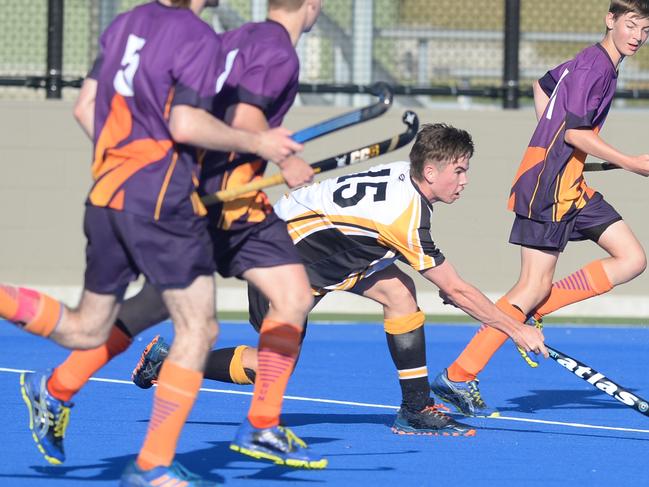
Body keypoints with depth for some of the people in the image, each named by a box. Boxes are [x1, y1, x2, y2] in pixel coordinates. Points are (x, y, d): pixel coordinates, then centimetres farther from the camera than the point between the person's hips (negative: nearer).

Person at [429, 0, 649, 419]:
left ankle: (532, 309, 3)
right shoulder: (595, 66, -15)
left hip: (570, 186, 10)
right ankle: (458, 377, -8)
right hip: (549, 184, -10)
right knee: (534, 285, -11)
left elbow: (545, 84, 30)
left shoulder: (595, 63, 15)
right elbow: (575, 131, -21)